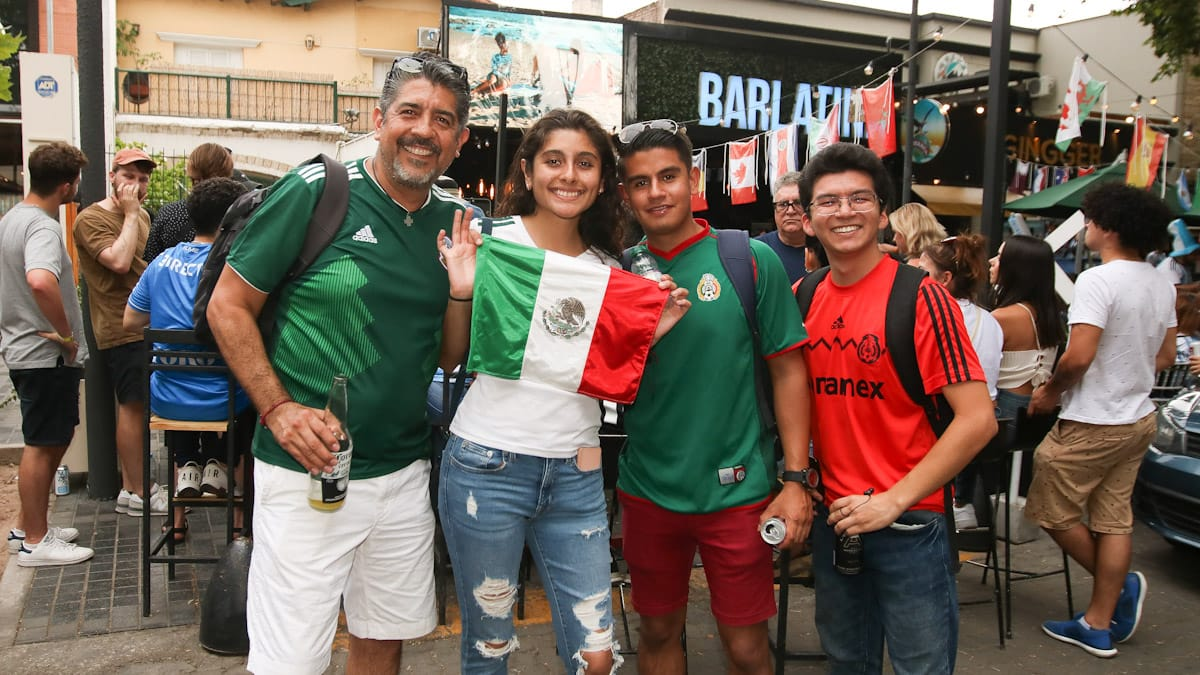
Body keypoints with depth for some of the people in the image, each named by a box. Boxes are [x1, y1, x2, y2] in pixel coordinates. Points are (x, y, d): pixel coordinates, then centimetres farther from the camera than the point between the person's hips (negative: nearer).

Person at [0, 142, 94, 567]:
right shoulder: (43, 228, -21)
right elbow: (40, 281, -39)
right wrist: (66, 333, -26)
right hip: (48, 355, -10)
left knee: (51, 440, 19)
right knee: (43, 444, 0)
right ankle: (34, 542, 10)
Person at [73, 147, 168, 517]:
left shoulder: (142, 216, 17)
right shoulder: (92, 219, -10)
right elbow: (119, 261, -24)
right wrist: (129, 213, -17)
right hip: (122, 329, -9)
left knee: (134, 405, 12)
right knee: (133, 405, -7)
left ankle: (131, 485, 20)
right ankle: (136, 492, 1)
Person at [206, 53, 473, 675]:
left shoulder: (454, 221, 6)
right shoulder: (314, 191, -9)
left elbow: (450, 358, 9)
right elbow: (228, 306, -5)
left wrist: (462, 291, -9)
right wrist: (278, 408, -14)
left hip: (404, 472, 5)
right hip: (307, 470, -4)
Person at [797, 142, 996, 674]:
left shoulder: (921, 298, -13)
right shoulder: (803, 299, 2)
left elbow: (977, 420, -17)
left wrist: (894, 500, -19)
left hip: (909, 522, -4)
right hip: (832, 519, 5)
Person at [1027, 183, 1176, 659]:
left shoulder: (1098, 280, -20)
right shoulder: (1162, 285, 7)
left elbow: (1079, 356, -26)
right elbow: (1165, 357, 14)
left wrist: (1051, 390, -9)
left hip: (1092, 423, -9)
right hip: (1138, 418, 9)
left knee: (1051, 511, 7)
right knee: (1113, 518, 12)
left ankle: (1120, 586, 18)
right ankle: (1099, 625, 18)